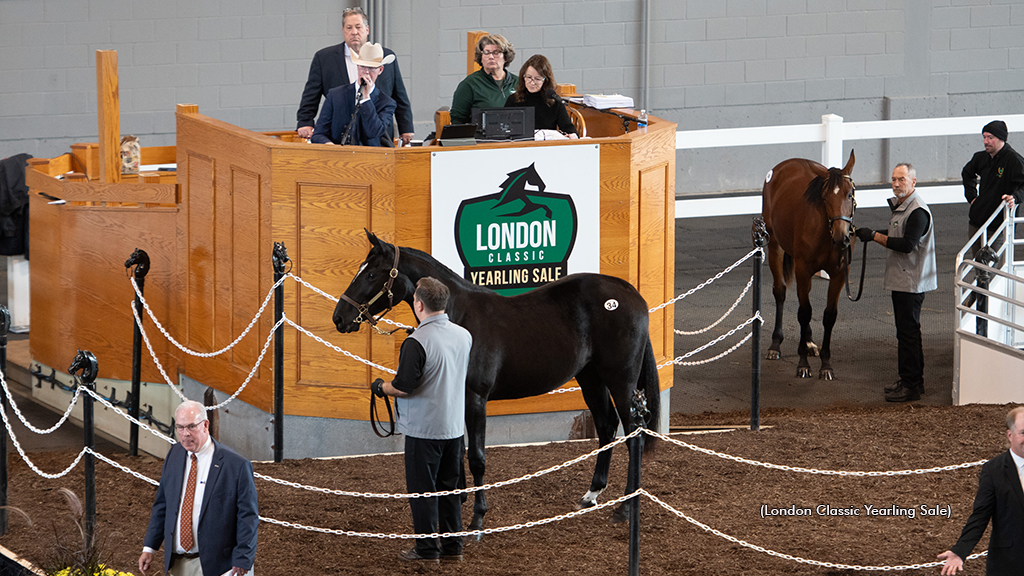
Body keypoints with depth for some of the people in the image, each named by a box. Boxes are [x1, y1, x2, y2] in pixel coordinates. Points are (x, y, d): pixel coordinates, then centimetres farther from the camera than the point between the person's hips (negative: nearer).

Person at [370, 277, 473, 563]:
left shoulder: (417, 342, -21)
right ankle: (453, 546, 20)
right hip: (455, 425, 7)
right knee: (450, 487, 16)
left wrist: (381, 387, -3)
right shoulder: (464, 336, 2)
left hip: (424, 428, -7)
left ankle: (427, 549, 8)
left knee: (422, 489, 4)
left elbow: (404, 386, -22)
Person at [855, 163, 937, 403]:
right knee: (907, 332, 17)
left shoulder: (918, 211, -20)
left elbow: (907, 244, -27)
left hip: (911, 282, -11)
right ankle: (913, 380, 26)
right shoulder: (900, 206, 13)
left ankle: (910, 386, -3)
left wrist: (875, 236, -21)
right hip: (901, 280, 11)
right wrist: (873, 235, 10)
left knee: (908, 333, -7)